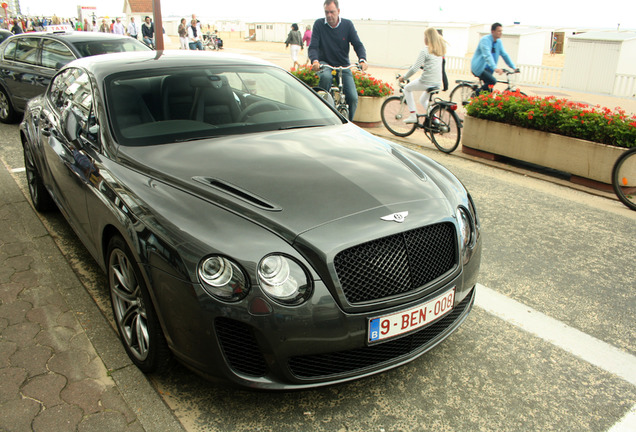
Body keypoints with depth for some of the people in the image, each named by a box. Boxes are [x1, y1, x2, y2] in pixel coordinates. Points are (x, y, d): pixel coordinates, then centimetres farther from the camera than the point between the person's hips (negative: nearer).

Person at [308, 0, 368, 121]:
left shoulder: (347, 25, -1)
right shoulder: (319, 24, -4)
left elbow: (358, 45, -5)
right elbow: (313, 47, -10)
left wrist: (362, 60, -26)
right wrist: (314, 61, -32)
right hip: (324, 63, -1)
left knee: (353, 98, -15)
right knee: (326, 77, -39)